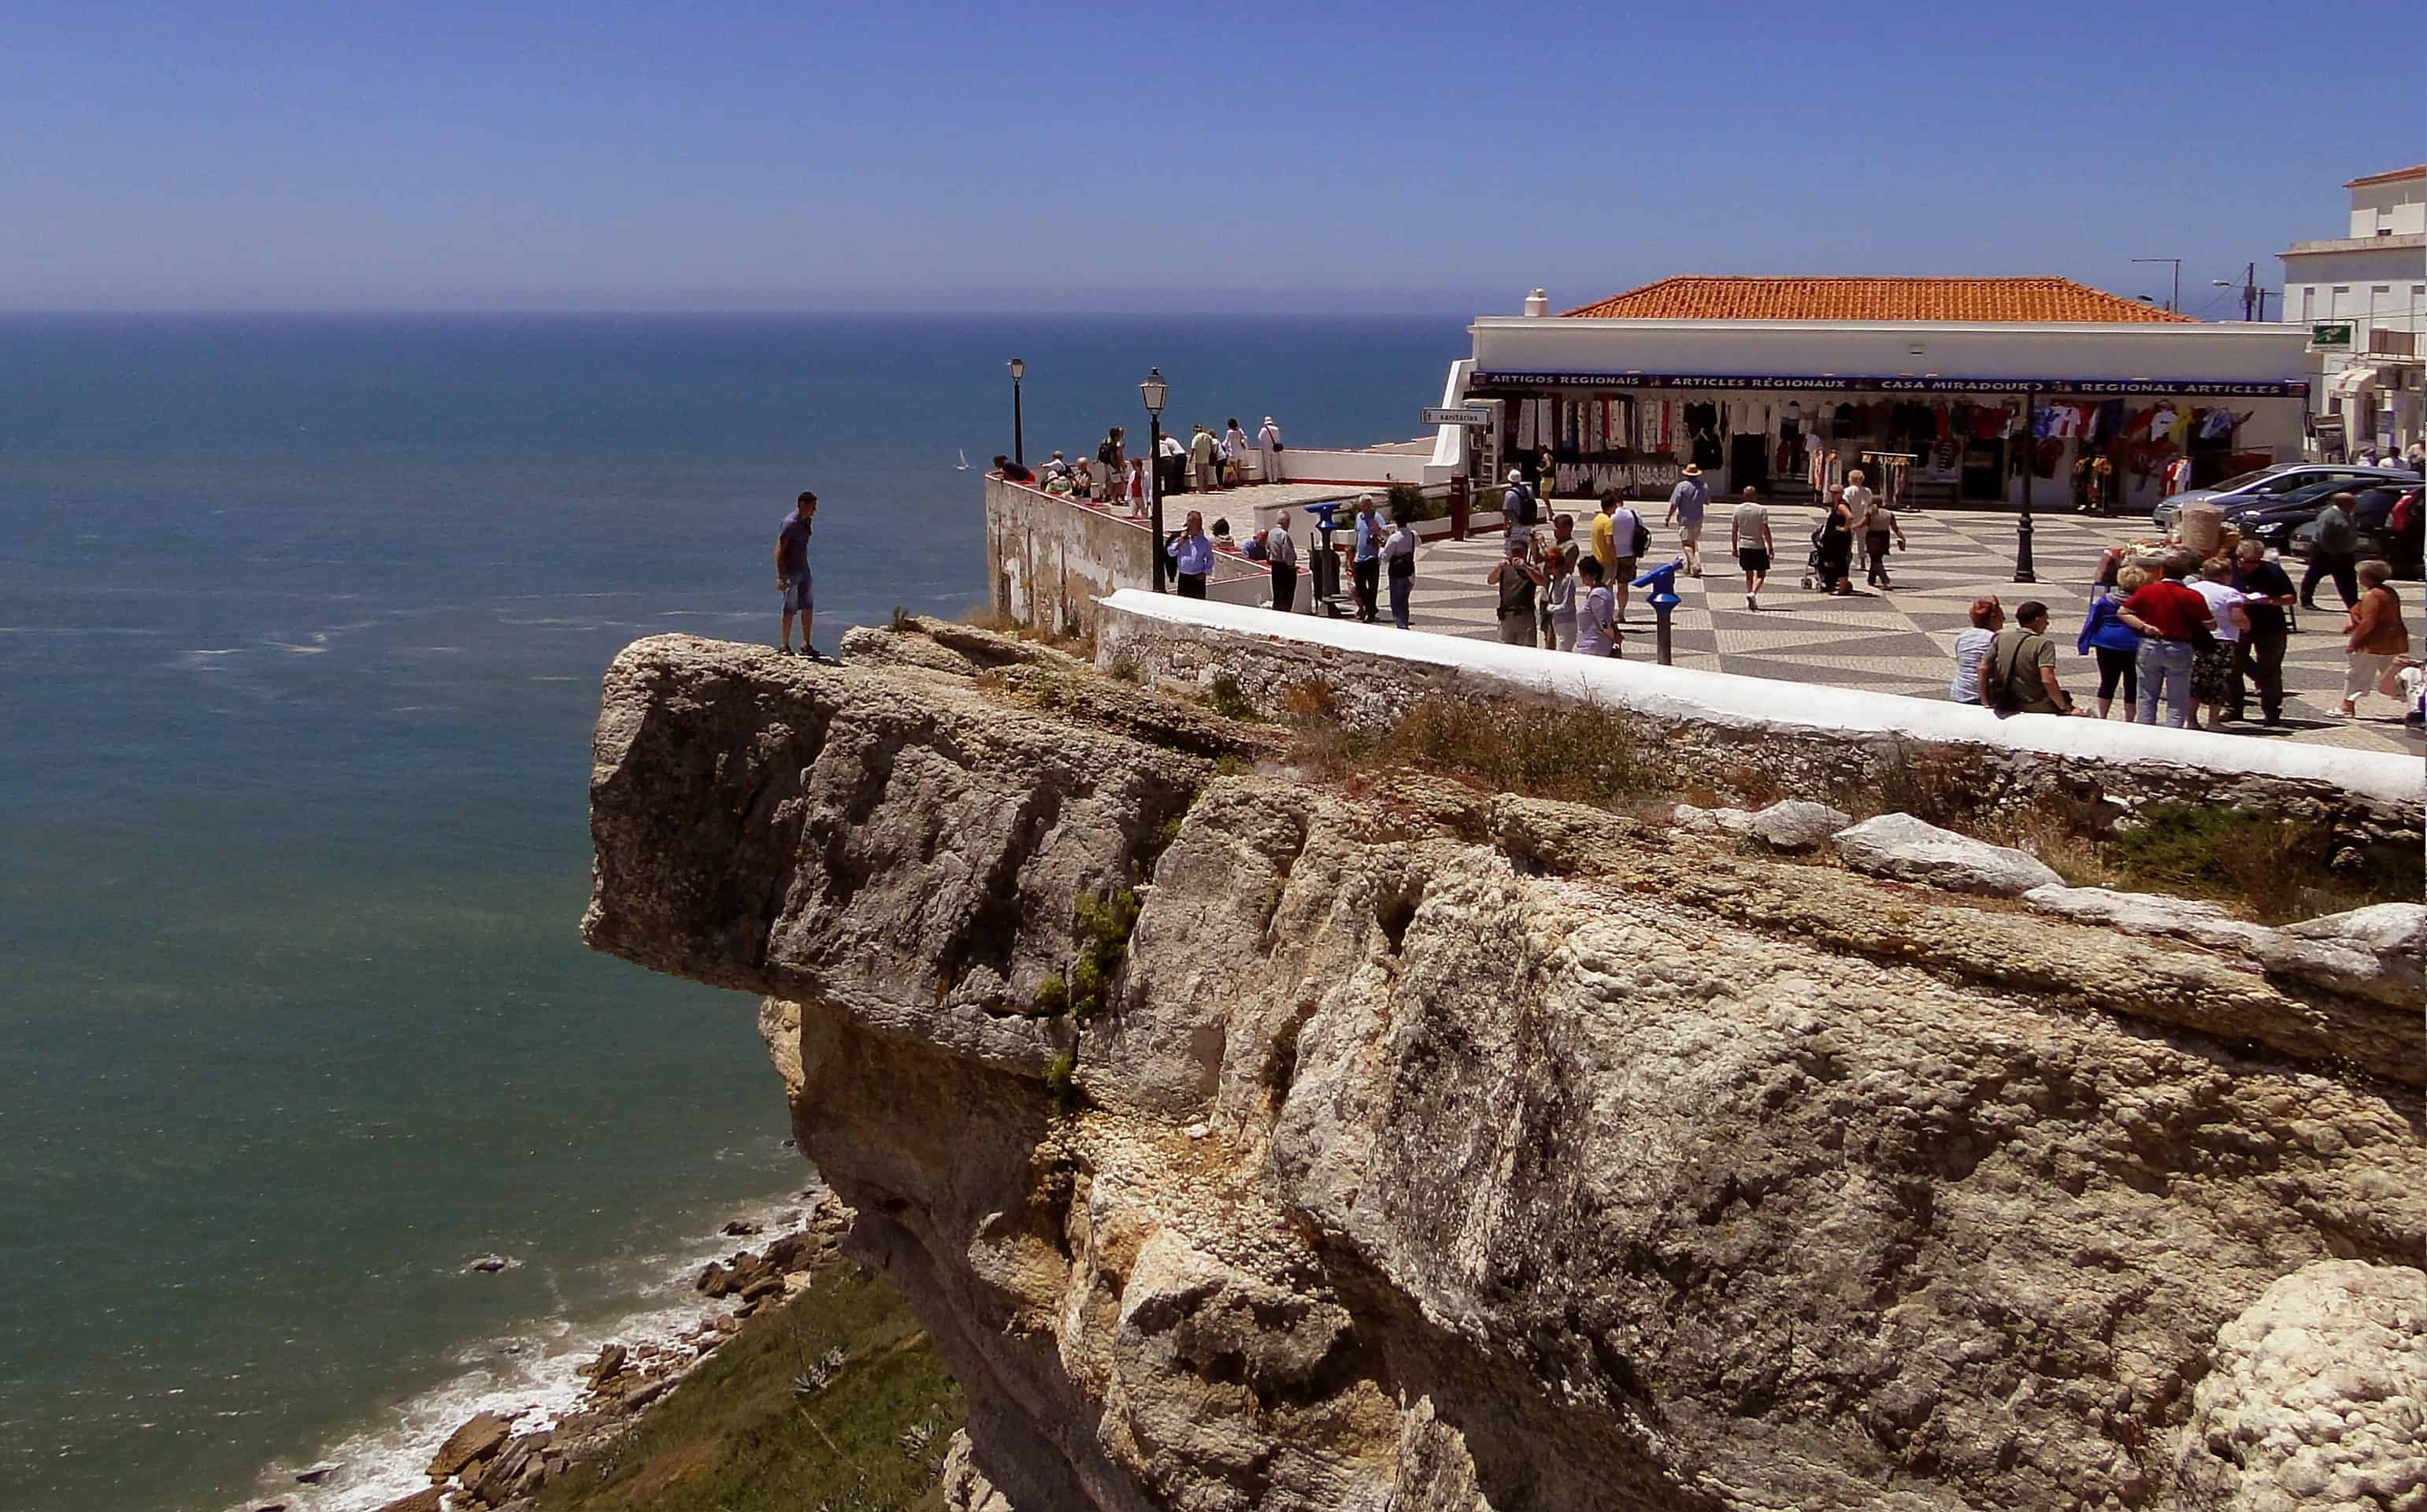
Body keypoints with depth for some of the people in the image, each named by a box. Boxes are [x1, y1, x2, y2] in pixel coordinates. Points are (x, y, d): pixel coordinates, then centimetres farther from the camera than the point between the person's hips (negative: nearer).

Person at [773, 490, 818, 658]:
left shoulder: (806, 522, 8)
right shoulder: (790, 523, -19)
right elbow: (779, 551, -20)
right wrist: (781, 577, -23)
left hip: (804, 570, 8)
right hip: (791, 573, -8)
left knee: (808, 608, 6)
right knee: (790, 609, -1)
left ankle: (806, 645, 11)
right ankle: (785, 645, 10)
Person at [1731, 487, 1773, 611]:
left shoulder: (1738, 509, 2)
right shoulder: (1761, 510, -9)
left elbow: (1734, 531, 5)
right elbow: (1766, 531, -10)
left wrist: (1734, 547, 13)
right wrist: (1770, 547, -3)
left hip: (1743, 545, 4)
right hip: (1758, 546, -4)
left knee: (1749, 574, 12)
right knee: (1761, 574, 5)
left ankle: (1750, 601, 11)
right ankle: (1753, 593, -19)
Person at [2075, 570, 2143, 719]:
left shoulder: (2104, 600, -1)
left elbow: (2091, 623, 2)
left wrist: (2083, 645, 7)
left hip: (2106, 645, 3)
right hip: (2133, 647, -3)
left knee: (2107, 683, 12)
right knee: (2131, 685, 6)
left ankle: (2102, 718, 17)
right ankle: (2129, 721, 8)